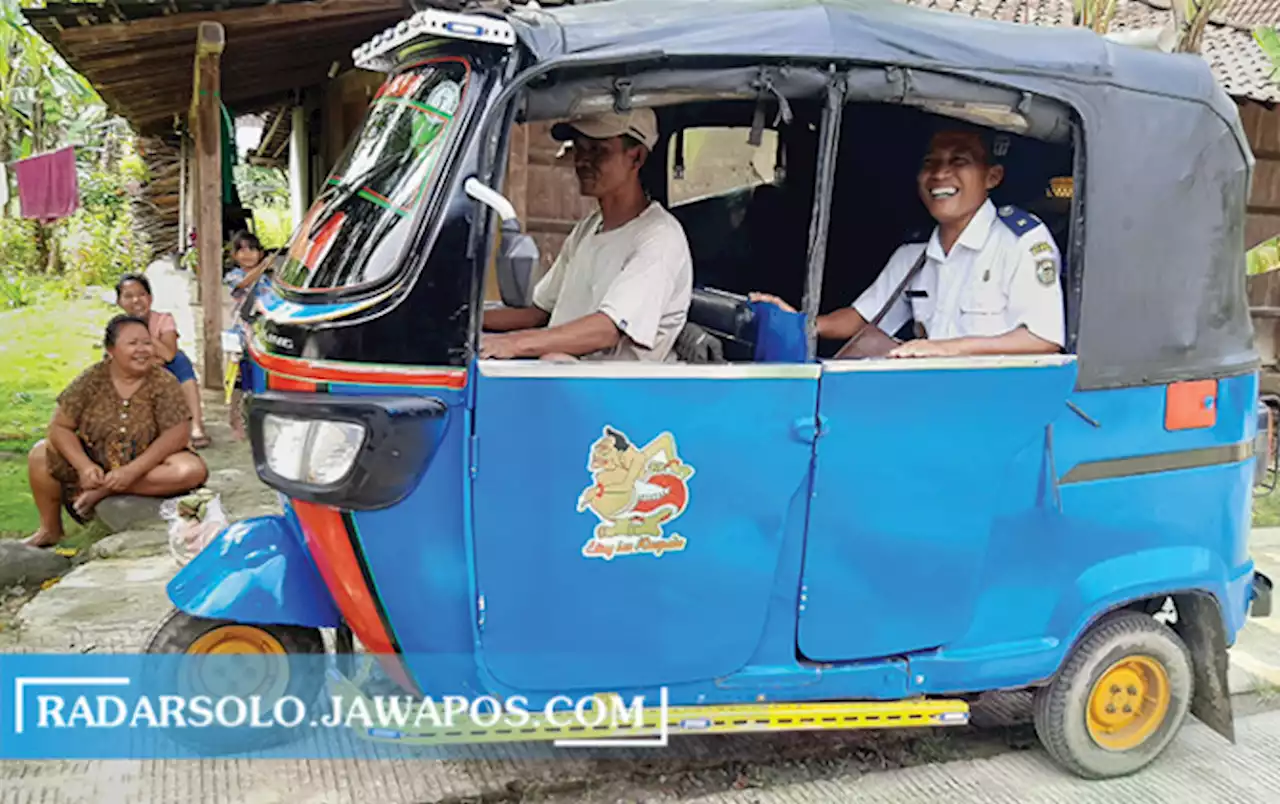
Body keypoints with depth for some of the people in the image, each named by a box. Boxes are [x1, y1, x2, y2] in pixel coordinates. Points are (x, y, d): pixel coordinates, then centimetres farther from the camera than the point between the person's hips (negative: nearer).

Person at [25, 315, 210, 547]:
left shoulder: (164, 383, -12)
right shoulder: (92, 379, -7)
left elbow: (178, 433, -20)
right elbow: (59, 427, -9)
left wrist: (132, 470, -29)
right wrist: (84, 466, -25)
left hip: (147, 465, -2)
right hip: (94, 463, 2)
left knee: (193, 470, -29)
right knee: (39, 455, -15)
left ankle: (105, 491, -21)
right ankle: (51, 529, 3)